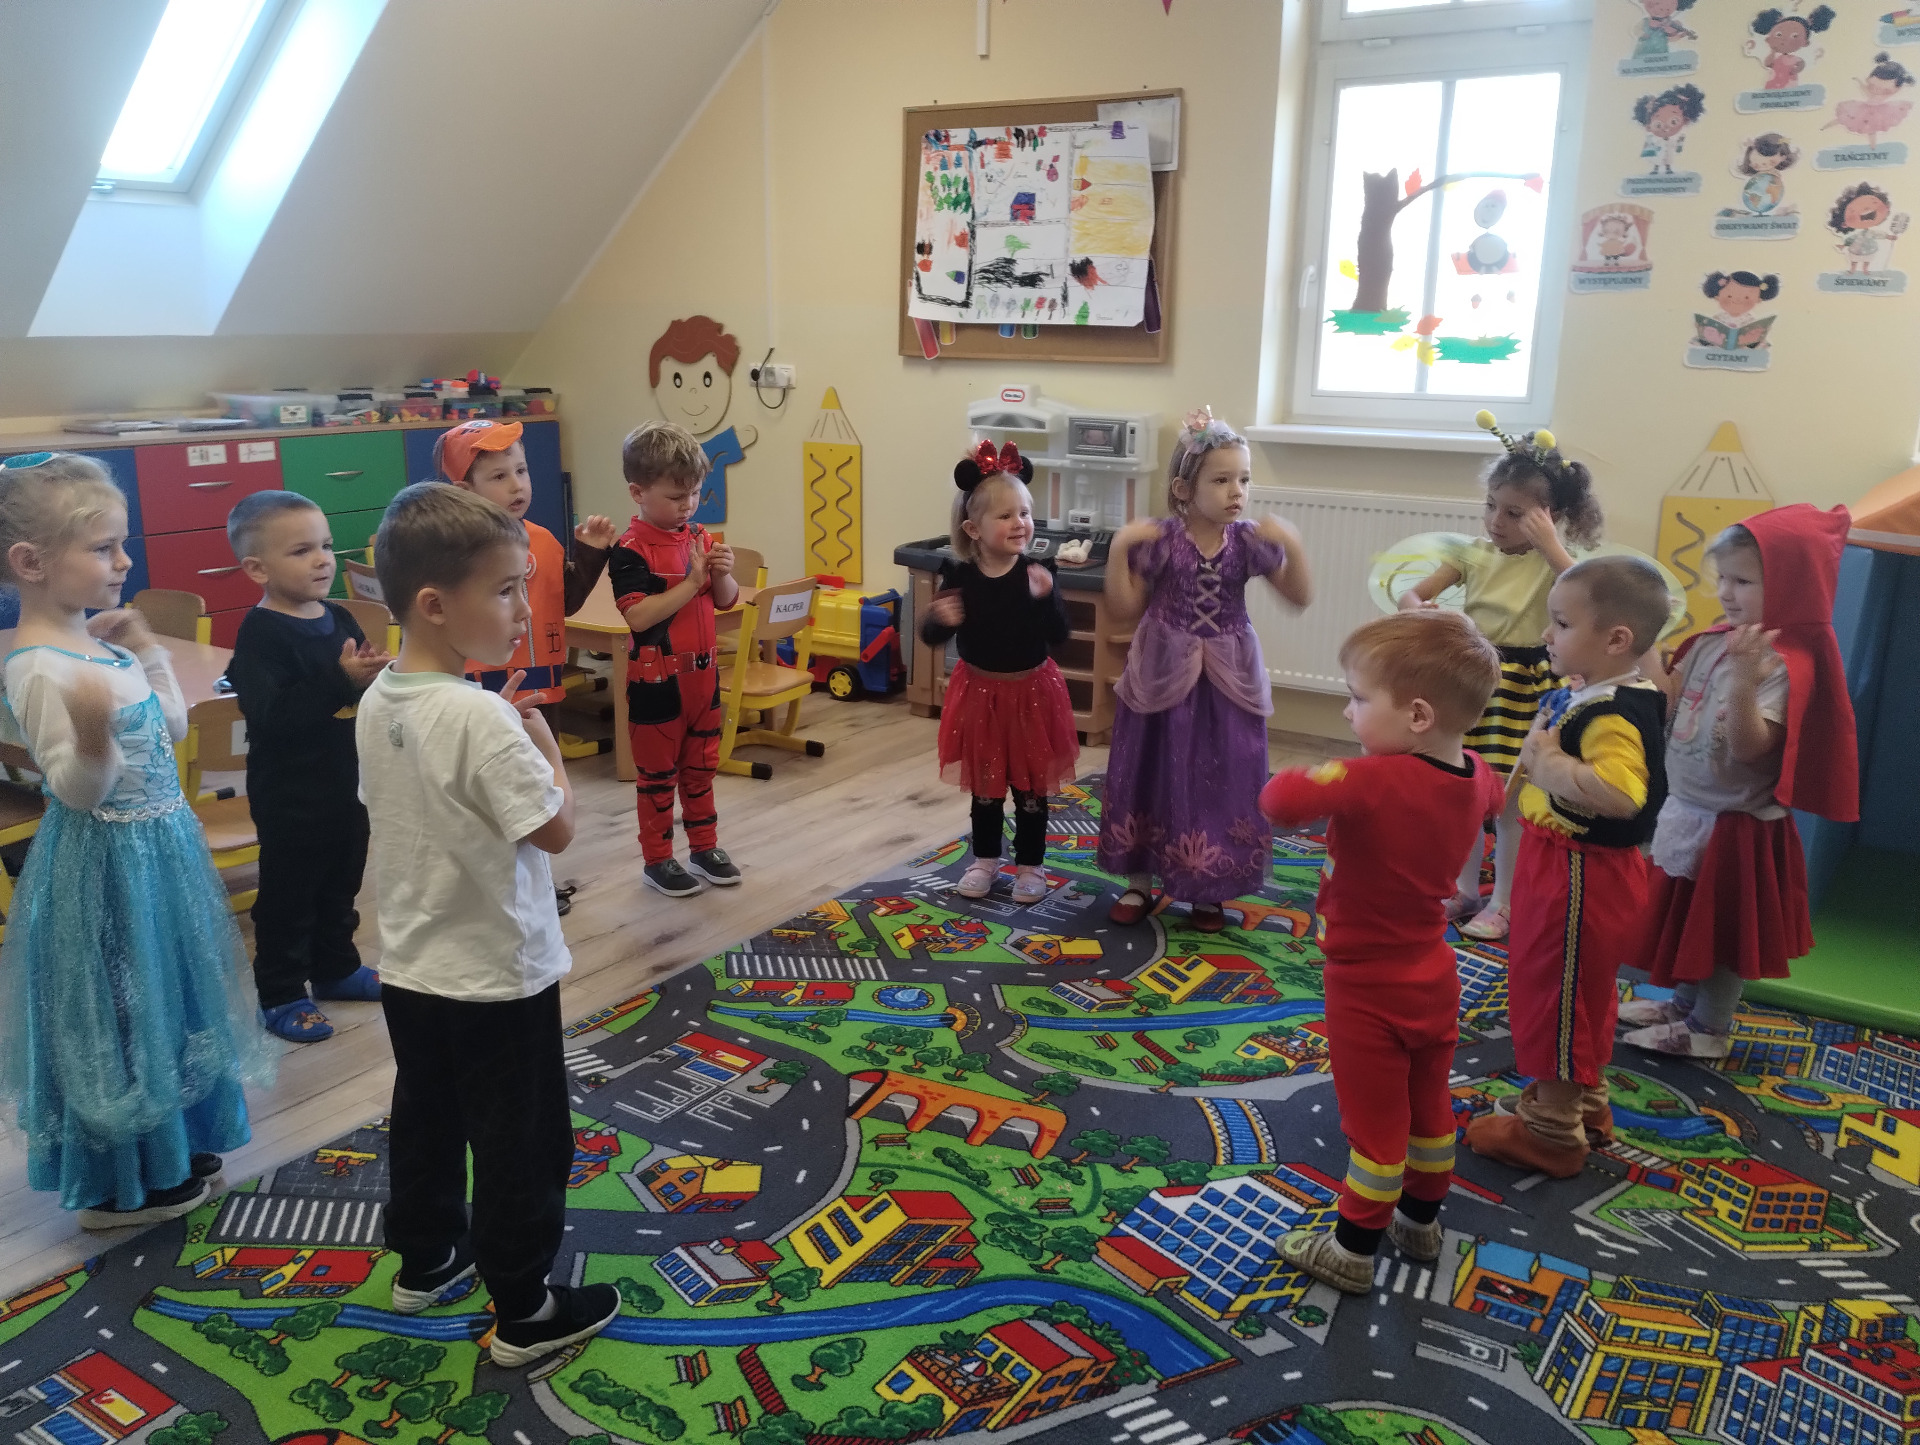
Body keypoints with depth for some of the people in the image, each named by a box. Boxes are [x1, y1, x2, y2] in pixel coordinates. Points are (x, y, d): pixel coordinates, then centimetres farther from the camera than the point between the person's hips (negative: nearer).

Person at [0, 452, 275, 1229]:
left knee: (164, 996, 22)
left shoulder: (98, 645, 3)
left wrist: (147, 650, 11)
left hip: (156, 846, 9)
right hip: (107, 865, -9)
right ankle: (115, 1186, 25)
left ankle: (173, 1147, 41)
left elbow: (171, 728, 14)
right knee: (116, 1011, 6)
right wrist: (92, 736, -42)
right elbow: (77, 792, -24)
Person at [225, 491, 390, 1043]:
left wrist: (376, 674, -5)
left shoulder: (338, 619, 4)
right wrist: (340, 681, -34)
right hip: (289, 796, -7)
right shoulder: (260, 633, -19)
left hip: (345, 785, 7)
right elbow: (269, 717, -30)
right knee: (288, 894, 7)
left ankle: (336, 968, 39)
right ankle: (280, 993, 21)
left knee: (340, 887, 22)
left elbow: (365, 696, 17)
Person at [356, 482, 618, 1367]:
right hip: (496, 976, -8)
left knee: (425, 1120, 24)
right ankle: (524, 1311, 22)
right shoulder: (480, 714, -27)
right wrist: (544, 743, -10)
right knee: (521, 1143, 8)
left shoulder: (378, 702, -1)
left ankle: (424, 1261, 43)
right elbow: (555, 829, -24)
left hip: (409, 967, 8)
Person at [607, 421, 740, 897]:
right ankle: (657, 860, 21)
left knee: (701, 766, 18)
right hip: (656, 681, -6)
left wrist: (722, 574, -11)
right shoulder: (631, 550, -16)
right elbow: (638, 615, -25)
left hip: (703, 672, 6)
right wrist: (691, 584, -24)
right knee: (658, 773, 8)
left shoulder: (699, 537, 4)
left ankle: (705, 846, 32)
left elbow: (726, 601, 10)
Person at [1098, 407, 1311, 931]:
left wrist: (1292, 546, -18)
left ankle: (1209, 892, 26)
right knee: (1154, 777, 10)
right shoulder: (1159, 540, -12)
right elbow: (1123, 611, -8)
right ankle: (1139, 883, 27)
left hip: (1227, 682, 2)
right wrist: (1119, 548, -20)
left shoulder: (1249, 541, -5)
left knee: (1220, 783, 8)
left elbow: (1299, 597, -2)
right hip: (1164, 677, -2)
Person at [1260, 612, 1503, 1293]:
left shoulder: (1374, 781, -33)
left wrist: (1308, 779, -21)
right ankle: (1421, 1221, 43)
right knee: (1430, 1110, 24)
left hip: (1369, 990, -7)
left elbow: (1281, 800, -44)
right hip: (1434, 980, 7)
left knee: (1376, 1127, 8)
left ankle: (1353, 1250, 26)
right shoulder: (1477, 778, -8)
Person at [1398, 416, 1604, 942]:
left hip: (1523, 688, -4)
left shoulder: (1550, 561, -9)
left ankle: (1501, 902, 18)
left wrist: (1549, 543, -28)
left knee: (1510, 801, 4)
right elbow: (1411, 593, 0)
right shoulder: (1474, 554, 1)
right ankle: (1467, 889, 28)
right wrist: (1419, 610, -23)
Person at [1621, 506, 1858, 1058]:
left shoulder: (1786, 665, -23)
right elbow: (1669, 703, 10)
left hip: (1735, 823, -8)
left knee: (1720, 926, 8)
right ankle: (1685, 1003, 39)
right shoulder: (1713, 641, 0)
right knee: (1687, 918, 22)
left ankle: (1708, 1029, 24)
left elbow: (1748, 748, -32)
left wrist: (1744, 684, -46)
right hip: (1687, 809, 8)